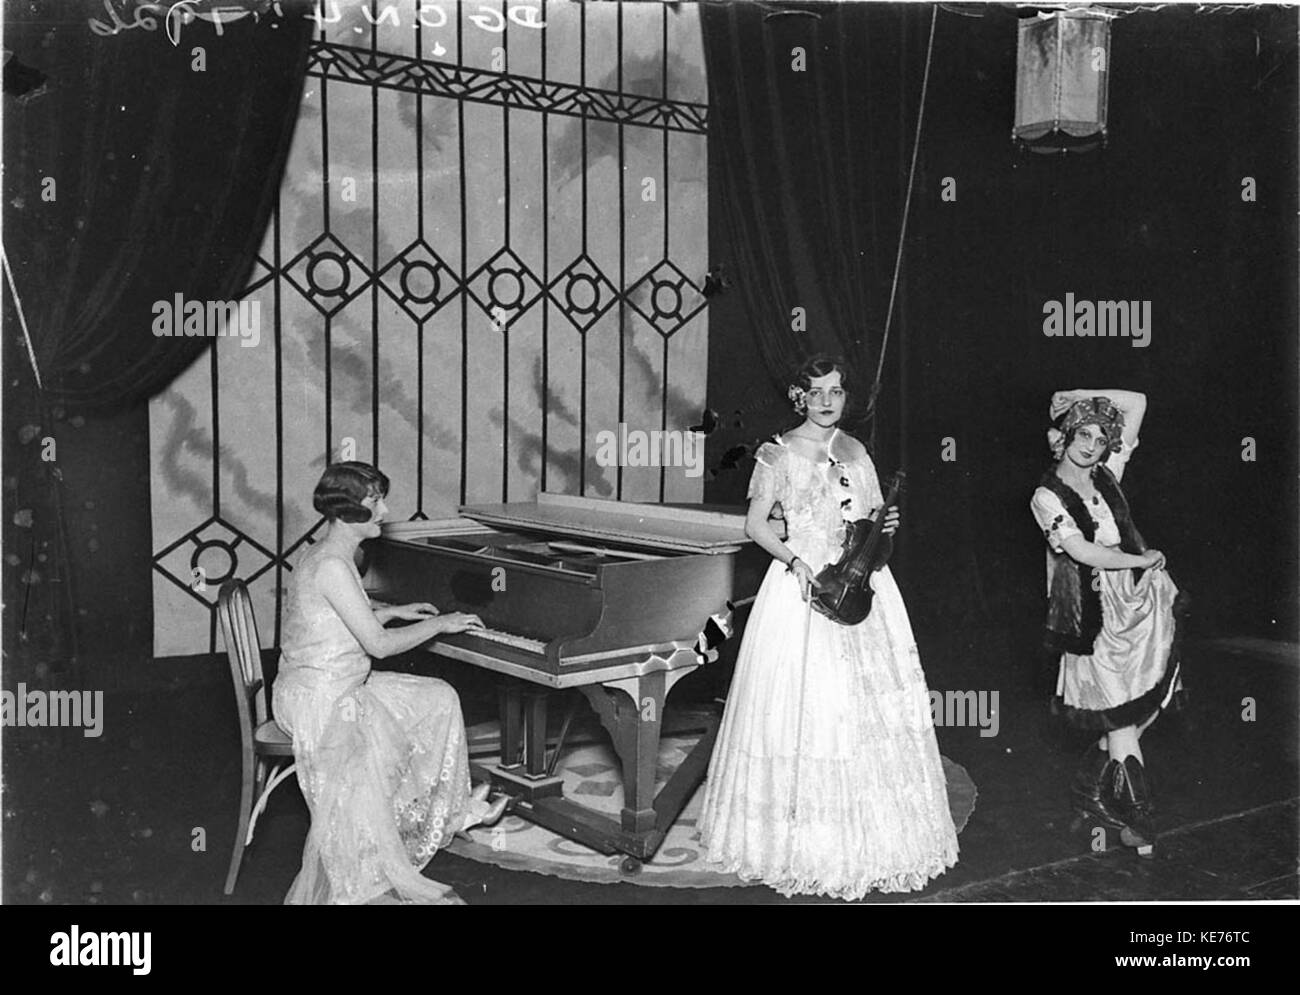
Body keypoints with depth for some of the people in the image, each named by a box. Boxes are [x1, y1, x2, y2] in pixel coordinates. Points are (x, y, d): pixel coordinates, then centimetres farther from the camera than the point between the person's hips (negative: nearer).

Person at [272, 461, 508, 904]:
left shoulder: (330, 556, 9)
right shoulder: (331, 565, -23)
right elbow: (379, 644, -22)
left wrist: (392, 612, 20)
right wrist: (440, 624, -10)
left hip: (340, 685, 11)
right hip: (317, 699, -11)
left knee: (438, 699, 13)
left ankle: (450, 810, 25)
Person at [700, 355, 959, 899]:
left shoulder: (855, 452, 12)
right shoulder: (779, 454, -3)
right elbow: (756, 524, -6)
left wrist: (887, 526, -5)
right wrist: (795, 560, -19)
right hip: (804, 586, -5)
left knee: (867, 703, 6)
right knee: (805, 707, -4)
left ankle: (870, 834, 18)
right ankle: (805, 833, 9)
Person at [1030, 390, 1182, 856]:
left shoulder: (1106, 476, 7)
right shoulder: (1047, 496, -7)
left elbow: (1137, 402, 10)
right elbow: (1085, 553, -16)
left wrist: (1080, 395, 4)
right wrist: (1143, 560, -7)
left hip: (1140, 600, 5)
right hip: (1095, 612, -5)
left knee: (1140, 709, 6)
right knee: (1121, 719, -1)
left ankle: (1090, 786, 24)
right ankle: (1137, 817, 8)